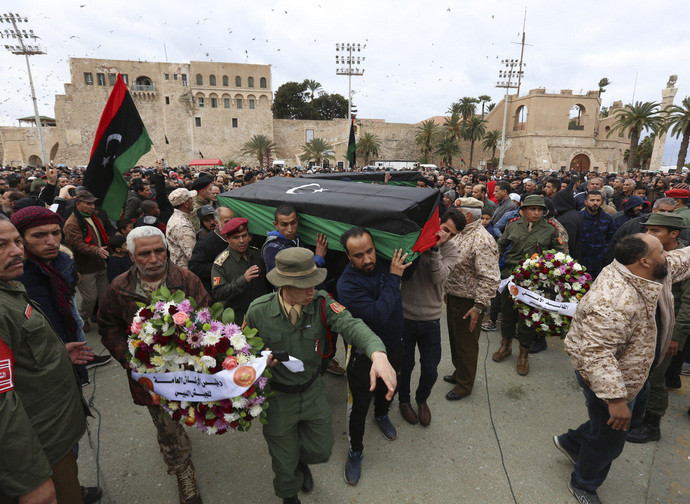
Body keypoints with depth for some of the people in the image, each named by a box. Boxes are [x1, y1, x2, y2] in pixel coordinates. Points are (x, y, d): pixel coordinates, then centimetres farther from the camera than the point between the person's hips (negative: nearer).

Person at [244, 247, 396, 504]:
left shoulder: (321, 302, -21)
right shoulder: (258, 311, -22)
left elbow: (351, 325, -37)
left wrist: (378, 354, -56)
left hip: (313, 390, 2)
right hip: (278, 397, -1)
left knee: (321, 449, 20)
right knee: (285, 463, 18)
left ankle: (300, 460, 60)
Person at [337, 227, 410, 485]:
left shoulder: (385, 263, -12)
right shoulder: (348, 284, -30)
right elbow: (379, 315, -37)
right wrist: (393, 278, -32)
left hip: (394, 345, 6)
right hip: (364, 353, -5)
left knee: (387, 387, 31)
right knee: (359, 404, 11)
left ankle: (382, 415, 62)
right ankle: (355, 450, 36)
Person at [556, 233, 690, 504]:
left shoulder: (645, 274, -7)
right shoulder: (615, 300, -37)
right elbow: (596, 355, -38)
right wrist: (615, 399, -37)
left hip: (634, 373, 10)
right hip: (611, 379, -10)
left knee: (633, 419, 29)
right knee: (609, 441, 11)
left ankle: (571, 442, 48)